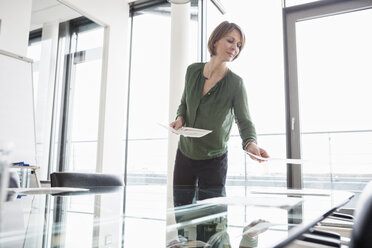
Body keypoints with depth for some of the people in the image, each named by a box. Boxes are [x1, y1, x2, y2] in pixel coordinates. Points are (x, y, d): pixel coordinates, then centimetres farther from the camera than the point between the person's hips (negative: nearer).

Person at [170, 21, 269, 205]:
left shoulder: (235, 83, -16)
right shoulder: (192, 71, -5)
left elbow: (244, 121, -18)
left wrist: (251, 143, -39)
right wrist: (180, 118, -10)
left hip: (214, 160, -3)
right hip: (185, 153, 4)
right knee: (180, 212, 15)